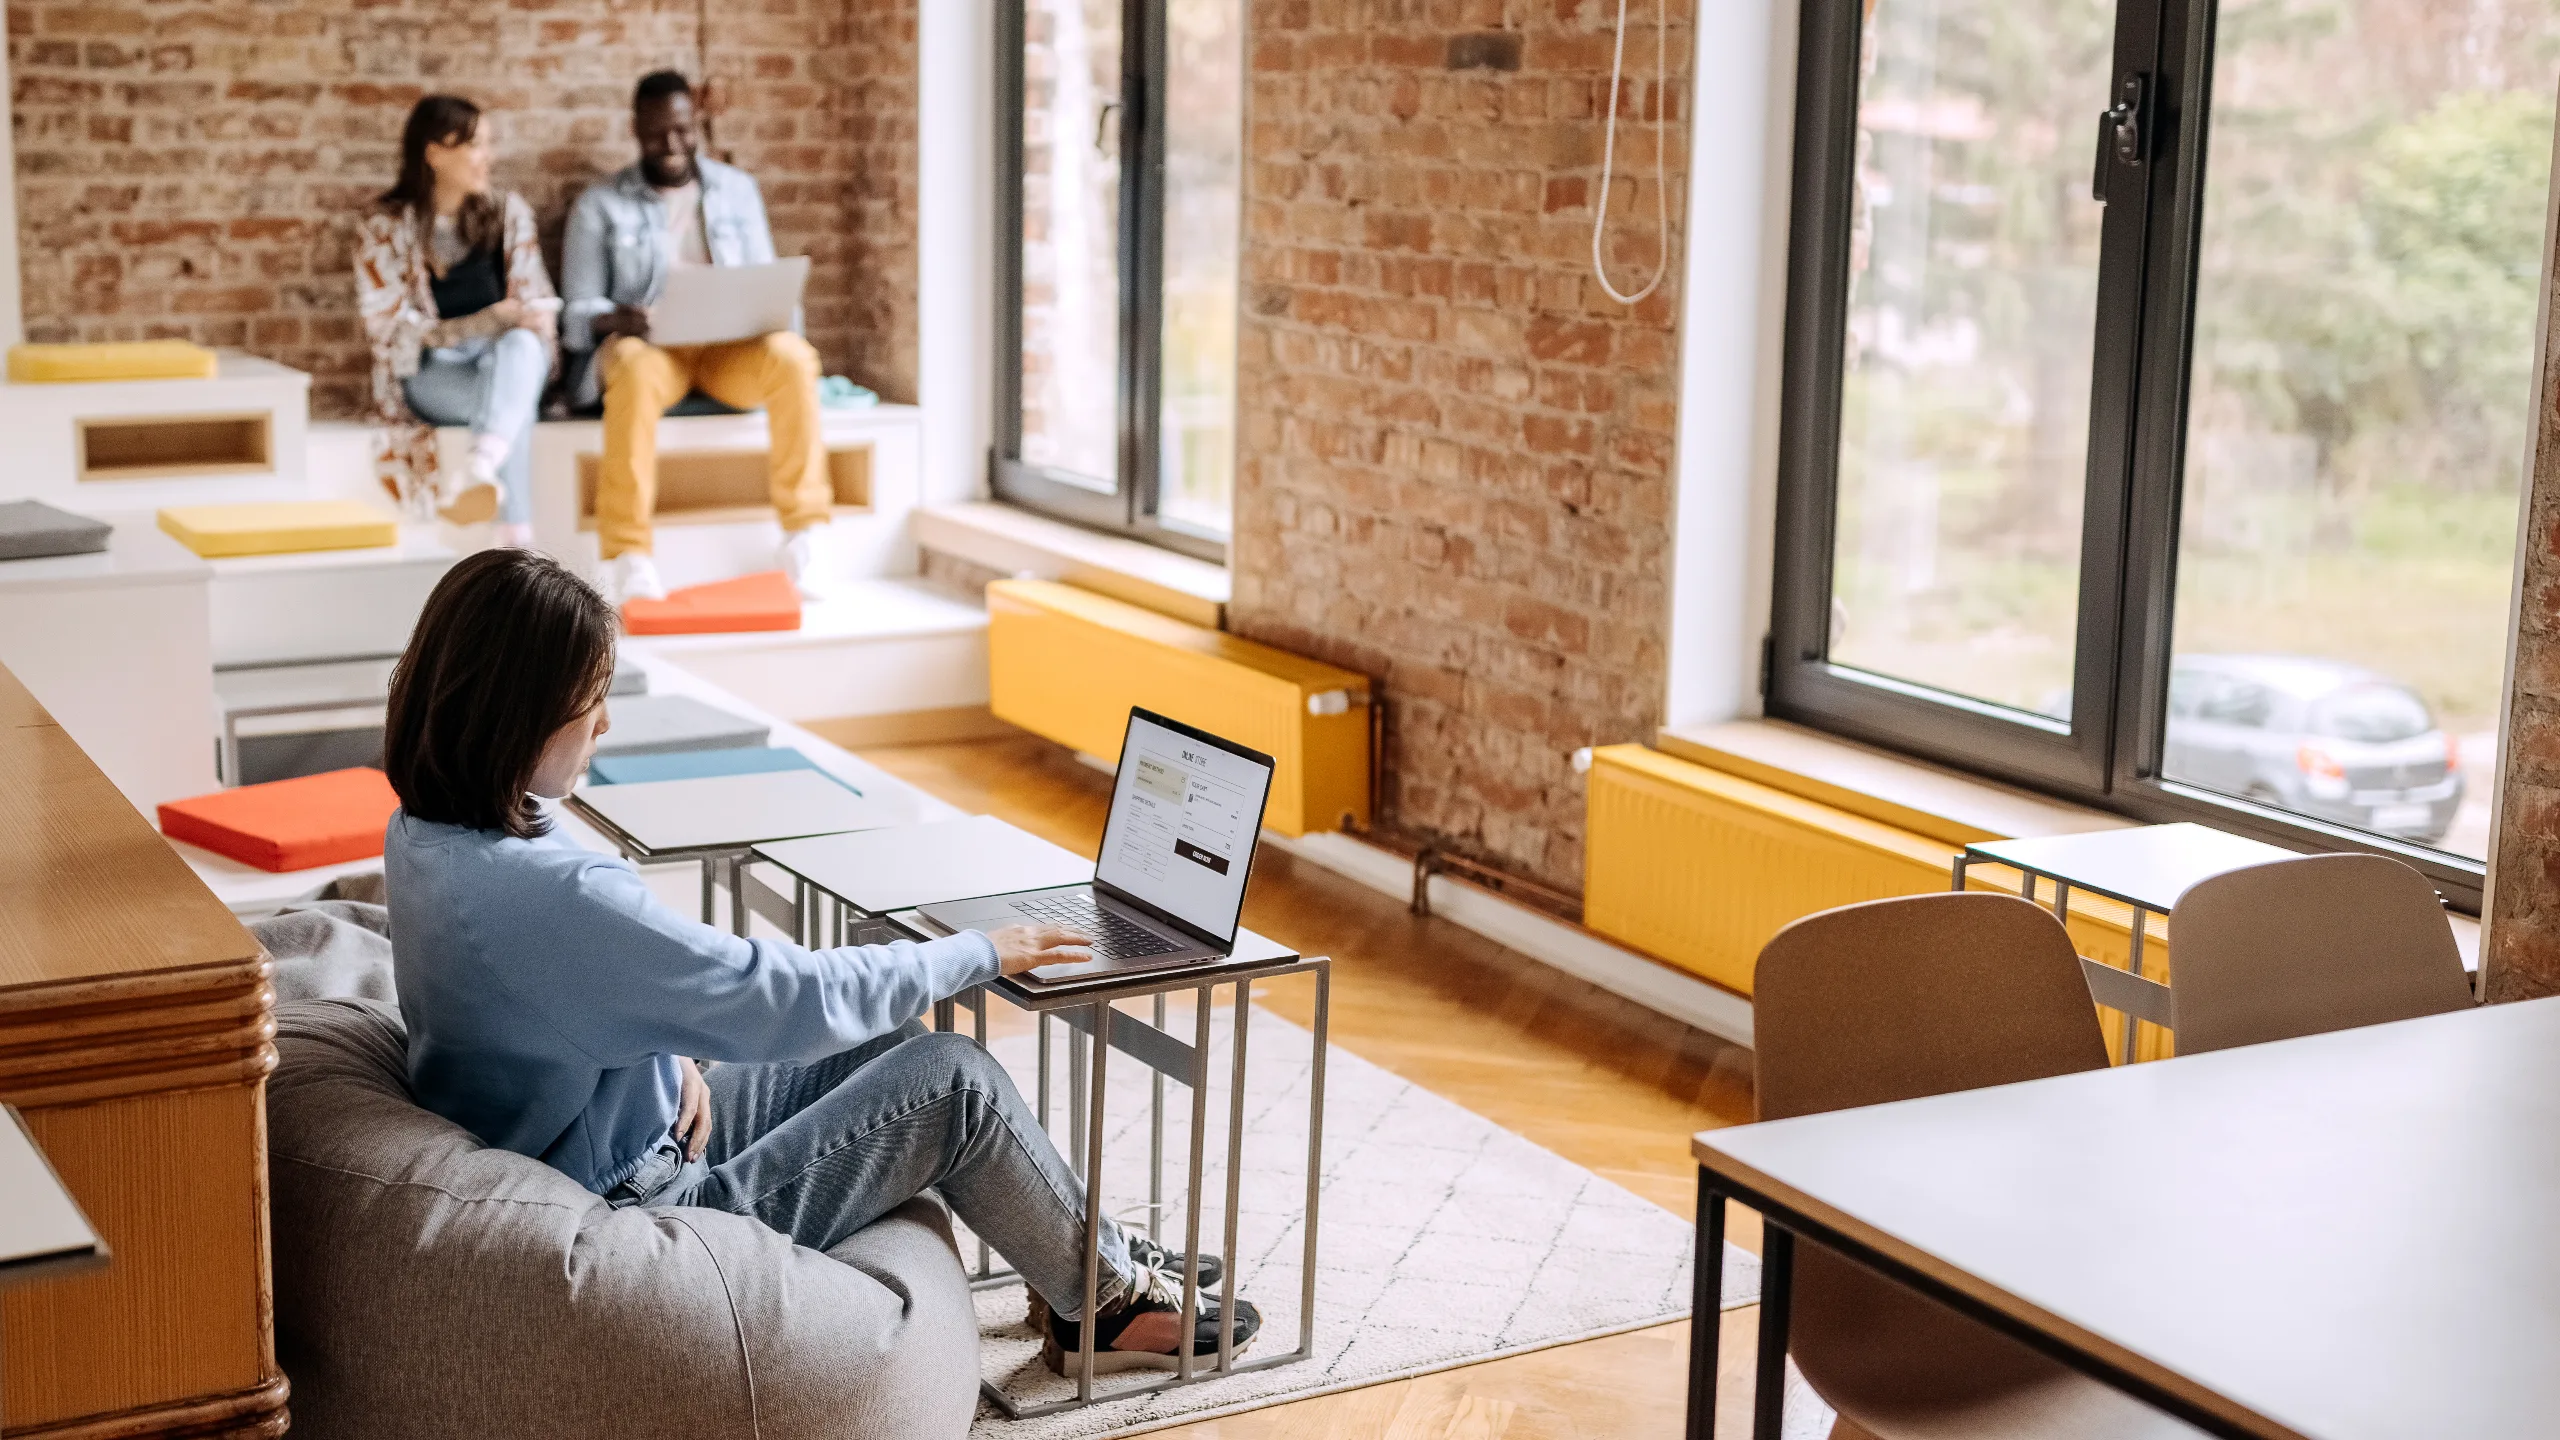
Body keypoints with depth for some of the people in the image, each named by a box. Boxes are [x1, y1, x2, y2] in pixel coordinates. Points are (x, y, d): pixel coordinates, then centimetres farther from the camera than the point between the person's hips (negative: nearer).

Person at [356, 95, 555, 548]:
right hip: (428, 370, -2)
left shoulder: (509, 213, 13)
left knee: (521, 344, -37)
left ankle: (482, 473, -60)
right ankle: (517, 545, -46)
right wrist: (487, 322, -16)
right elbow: (390, 327, -4)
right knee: (514, 402, -36)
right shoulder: (383, 228, 2)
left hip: (507, 350, 3)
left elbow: (537, 302, 11)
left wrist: (524, 324, -16)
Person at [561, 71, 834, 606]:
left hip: (730, 346, 2)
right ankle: (628, 557, -40)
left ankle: (804, 537, -28)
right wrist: (613, 320, -20)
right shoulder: (600, 205, 10)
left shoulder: (737, 189, 18)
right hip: (647, 346, -2)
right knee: (635, 367, -39)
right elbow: (577, 312, 4)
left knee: (791, 356, -32)